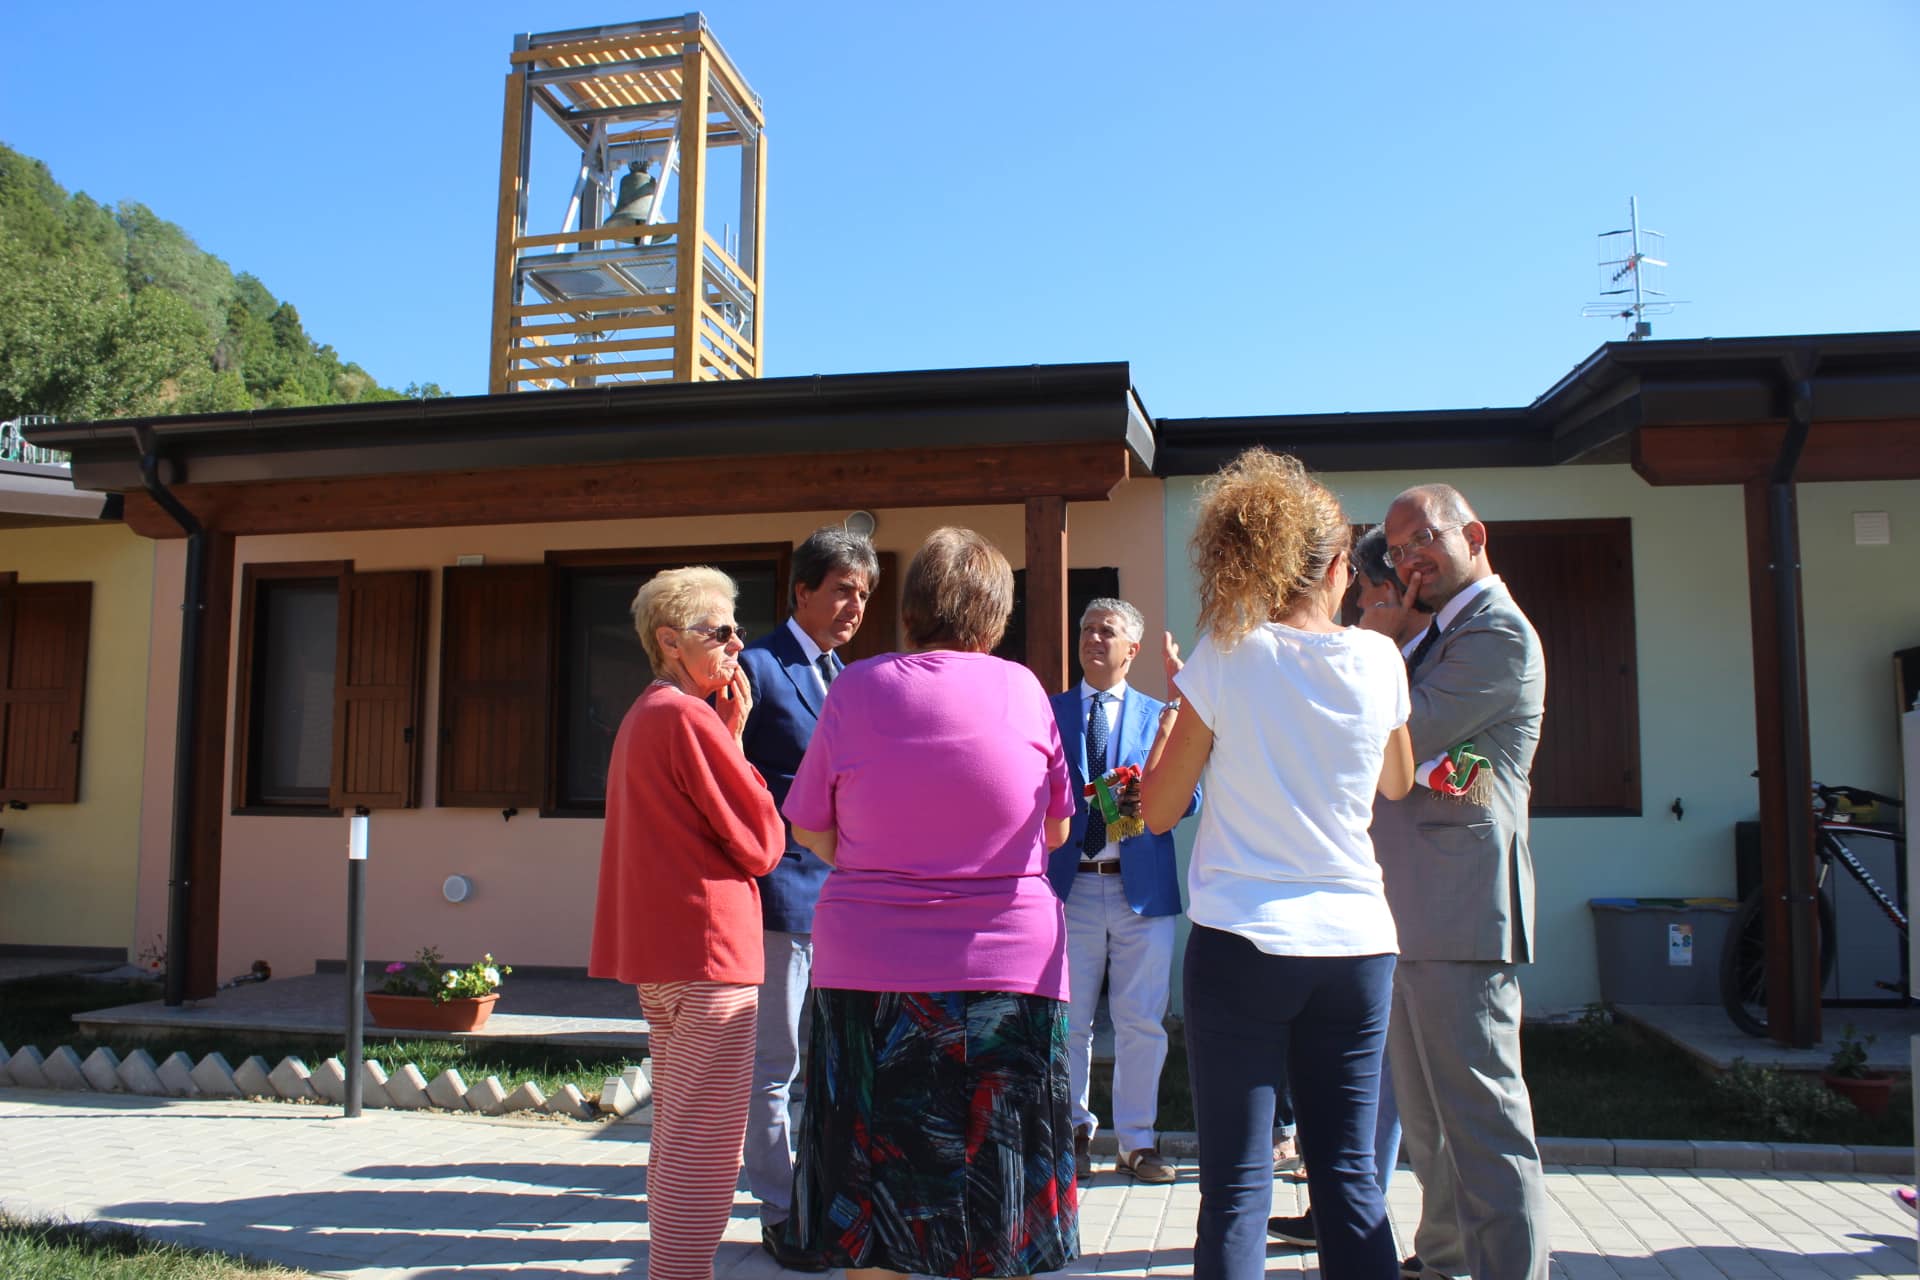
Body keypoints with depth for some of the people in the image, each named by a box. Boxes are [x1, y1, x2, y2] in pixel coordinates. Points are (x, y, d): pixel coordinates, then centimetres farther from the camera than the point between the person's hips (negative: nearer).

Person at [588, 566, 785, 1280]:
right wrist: (735, 740, -6)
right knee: (708, 1145, -4)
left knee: (677, 1135, 19)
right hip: (707, 949, -11)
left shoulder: (642, 717, 16)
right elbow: (762, 843, -14)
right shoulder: (688, 717, -16)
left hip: (658, 951, 11)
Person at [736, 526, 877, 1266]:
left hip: (842, 891, 8)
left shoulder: (840, 676, 14)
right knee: (776, 1060, 4)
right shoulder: (760, 666, -10)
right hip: (788, 889, -8)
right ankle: (781, 1213, 17)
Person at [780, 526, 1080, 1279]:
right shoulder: (1022, 689, -4)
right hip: (1008, 964, 0)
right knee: (999, 1205, 12)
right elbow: (1055, 829, 4)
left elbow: (809, 828, 2)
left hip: (869, 969, 1)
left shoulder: (857, 688, -4)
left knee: (871, 1200, 12)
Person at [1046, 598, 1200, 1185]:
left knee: (1142, 1023, 4)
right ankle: (1076, 1132, 23)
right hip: (1071, 886, 0)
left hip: (1143, 887, 0)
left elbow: (1188, 797, 3)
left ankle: (1138, 1141, 18)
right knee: (1069, 1022, 5)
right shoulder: (1049, 712, 9)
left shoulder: (1159, 715, 10)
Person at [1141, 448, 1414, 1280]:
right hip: (1356, 940, 3)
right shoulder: (1379, 660, 2)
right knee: (1350, 1175, 11)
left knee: (1237, 1186, 0)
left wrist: (1171, 715, 14)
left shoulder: (1225, 657, -6)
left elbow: (1158, 810, 0)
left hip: (1242, 941, -3)